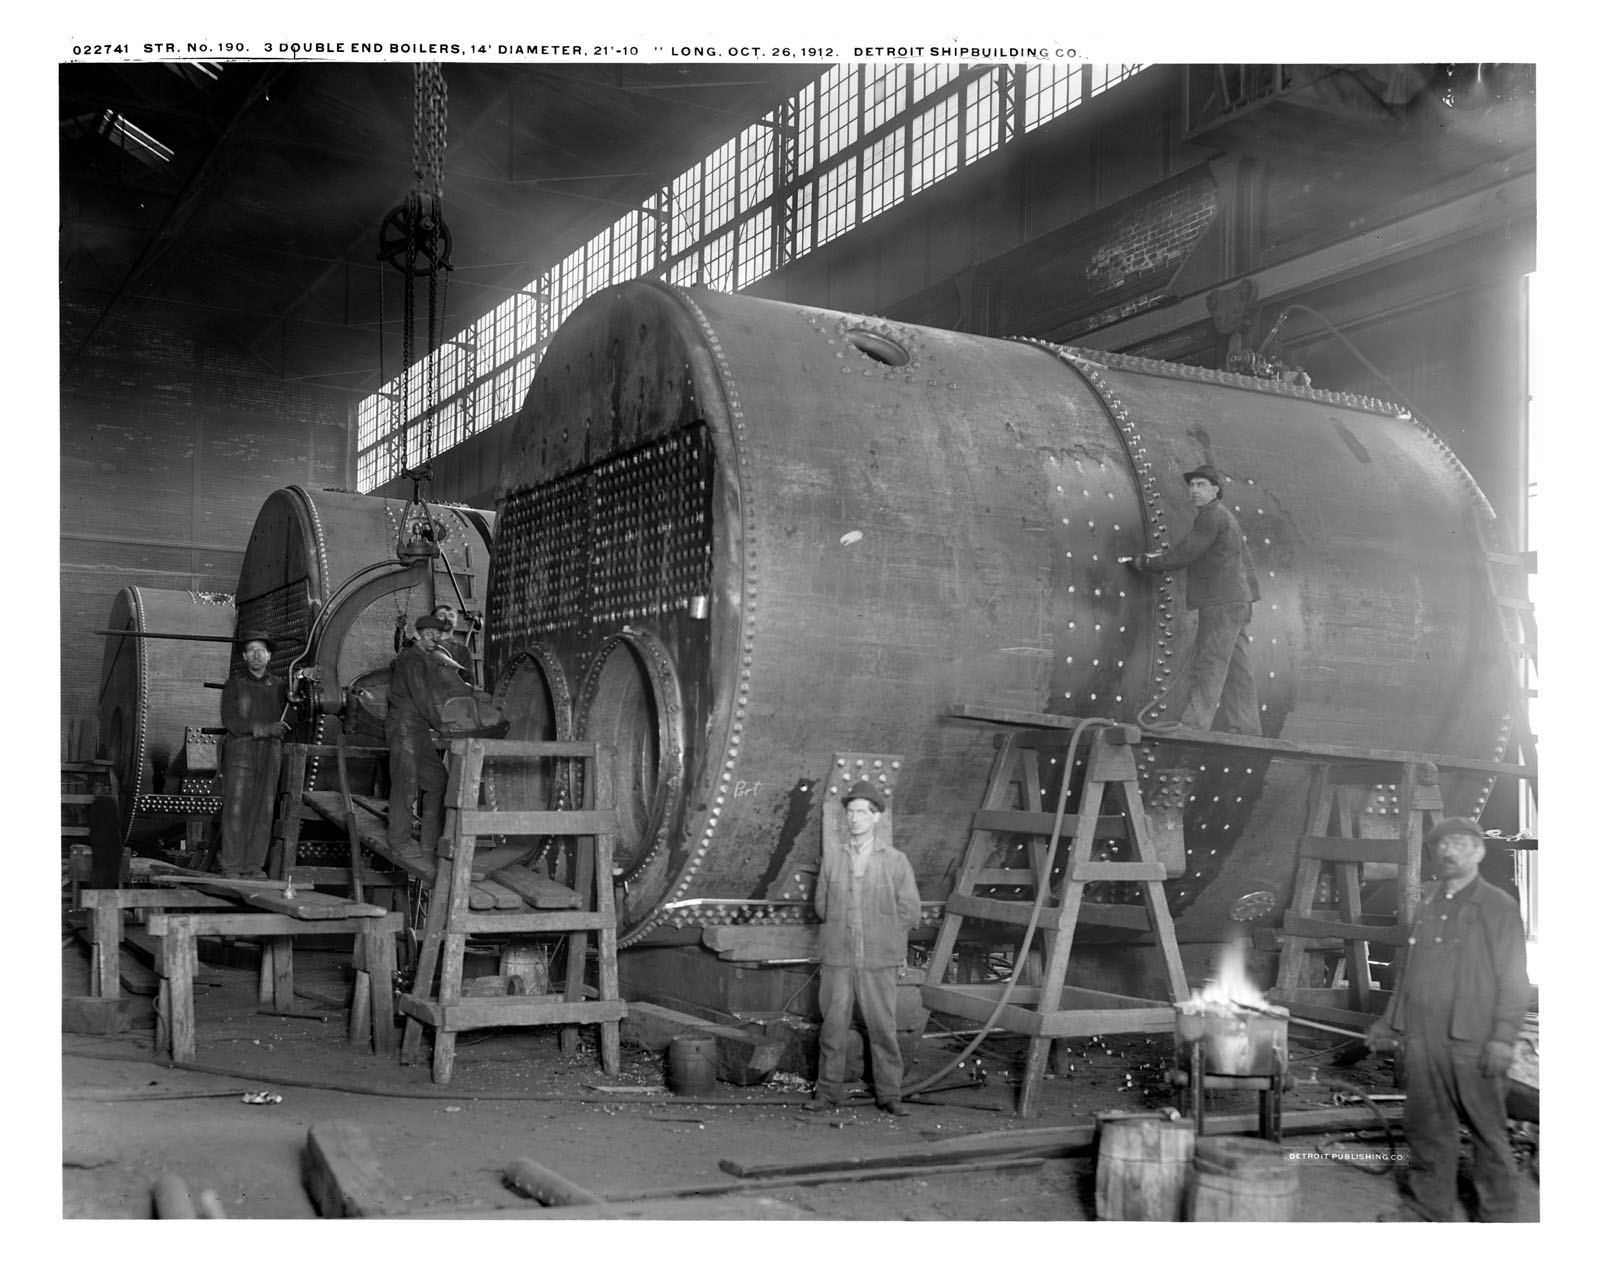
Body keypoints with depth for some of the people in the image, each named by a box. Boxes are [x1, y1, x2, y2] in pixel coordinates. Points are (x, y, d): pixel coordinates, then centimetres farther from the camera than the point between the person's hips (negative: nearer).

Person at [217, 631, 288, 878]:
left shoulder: (277, 685, 14)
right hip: (240, 750, -3)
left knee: (263, 812, 0)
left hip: (270, 755, 3)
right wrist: (265, 728, -15)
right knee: (236, 809, -6)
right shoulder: (235, 684, 4)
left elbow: (283, 722, 25)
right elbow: (230, 720, -7)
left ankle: (254, 865, 5)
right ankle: (231, 865, -2)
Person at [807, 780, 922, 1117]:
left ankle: (889, 1094, 12)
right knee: (832, 1026, 2)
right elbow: (821, 906, 14)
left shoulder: (895, 861, 1)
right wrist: (842, 928, 8)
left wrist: (879, 933, 5)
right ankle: (828, 1093, 12)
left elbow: (910, 910, 4)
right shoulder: (832, 858, 6)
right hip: (837, 960, 1)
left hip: (878, 962, -1)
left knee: (882, 1028, 1)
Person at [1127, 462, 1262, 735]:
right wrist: (1159, 558, 22)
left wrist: (1147, 564, -4)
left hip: (1224, 601, -10)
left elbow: (1186, 553, -13)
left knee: (1209, 661, -13)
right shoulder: (1222, 517, 23)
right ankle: (1243, 725, 9)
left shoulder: (1213, 516, -9)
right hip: (1234, 601, 10)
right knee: (1235, 666, 8)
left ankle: (1194, 721, -17)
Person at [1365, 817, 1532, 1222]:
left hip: (1472, 1041, -5)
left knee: (1487, 1130, 4)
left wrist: (1503, 1037, -15)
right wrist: (1389, 1021, 21)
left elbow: (1514, 980, -6)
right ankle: (1428, 1211, 19)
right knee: (1427, 1128, 9)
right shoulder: (1428, 903, 15)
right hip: (1422, 1037, 5)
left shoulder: (1498, 906, -2)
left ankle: (1498, 1215, 17)